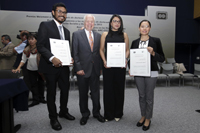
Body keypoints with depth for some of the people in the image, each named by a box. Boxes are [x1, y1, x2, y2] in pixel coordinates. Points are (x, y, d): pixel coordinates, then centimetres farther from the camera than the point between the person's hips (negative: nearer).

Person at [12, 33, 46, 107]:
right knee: (33, 84, 6)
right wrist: (18, 68, -13)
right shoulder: (26, 50, -4)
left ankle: (41, 98, 24)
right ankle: (35, 100, 14)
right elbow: (23, 60, 0)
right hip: (31, 70, 3)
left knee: (41, 83, 10)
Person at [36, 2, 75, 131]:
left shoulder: (66, 31, 16)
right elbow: (40, 46, -12)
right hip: (50, 66, -6)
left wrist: (70, 58, -2)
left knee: (65, 90, 15)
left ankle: (63, 111, 39)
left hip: (64, 66, 6)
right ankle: (53, 118, 26)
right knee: (51, 92, 8)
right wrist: (52, 58, -25)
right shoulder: (45, 25, -4)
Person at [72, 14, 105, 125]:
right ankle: (85, 114, 29)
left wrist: (100, 67, 4)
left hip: (95, 69, 3)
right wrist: (78, 68, -11)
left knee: (96, 92, 12)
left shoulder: (98, 36, 9)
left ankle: (96, 112, 32)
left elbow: (100, 52, 10)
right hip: (83, 69, -2)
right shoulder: (77, 34, -1)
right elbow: (75, 53, -5)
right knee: (83, 93, 11)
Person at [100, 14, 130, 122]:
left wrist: (125, 59, -9)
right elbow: (101, 49, 6)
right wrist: (104, 61, -8)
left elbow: (127, 50, 9)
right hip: (108, 65, 0)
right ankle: (108, 114, 20)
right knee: (108, 88, 3)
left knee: (119, 88, 7)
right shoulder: (105, 34, 8)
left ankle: (118, 113, 25)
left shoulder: (124, 35, 10)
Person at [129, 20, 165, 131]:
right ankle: (143, 116, 35)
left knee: (149, 97, 7)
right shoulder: (135, 42, 6)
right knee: (141, 96, 14)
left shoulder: (156, 41, -3)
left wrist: (153, 53, -19)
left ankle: (148, 119, 28)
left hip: (151, 73, -3)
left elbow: (162, 58, -2)